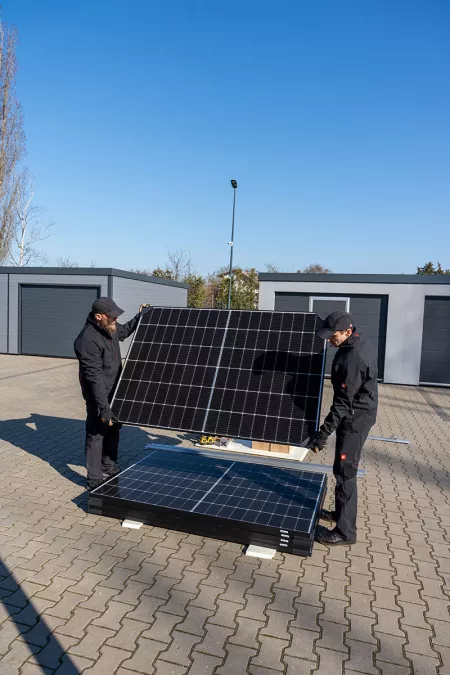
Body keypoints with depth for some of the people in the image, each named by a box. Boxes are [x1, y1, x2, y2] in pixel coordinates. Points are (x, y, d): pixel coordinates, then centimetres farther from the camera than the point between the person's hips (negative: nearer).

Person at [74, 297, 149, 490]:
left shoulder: (110, 328, -3)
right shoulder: (88, 340, -29)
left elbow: (124, 331, 24)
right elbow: (95, 377, -31)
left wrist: (139, 317, 14)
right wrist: (104, 408, -31)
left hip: (114, 392, 9)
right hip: (99, 395, -9)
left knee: (113, 429, 21)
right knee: (97, 434, 1)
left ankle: (109, 467, 41)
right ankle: (95, 480, 13)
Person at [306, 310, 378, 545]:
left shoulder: (352, 358, -29)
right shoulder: (360, 342, 1)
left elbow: (343, 403, -27)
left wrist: (323, 433, -26)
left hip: (355, 419, -10)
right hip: (359, 413, 10)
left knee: (344, 472, -2)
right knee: (343, 469, 20)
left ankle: (345, 531, 8)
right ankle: (341, 512, 35)